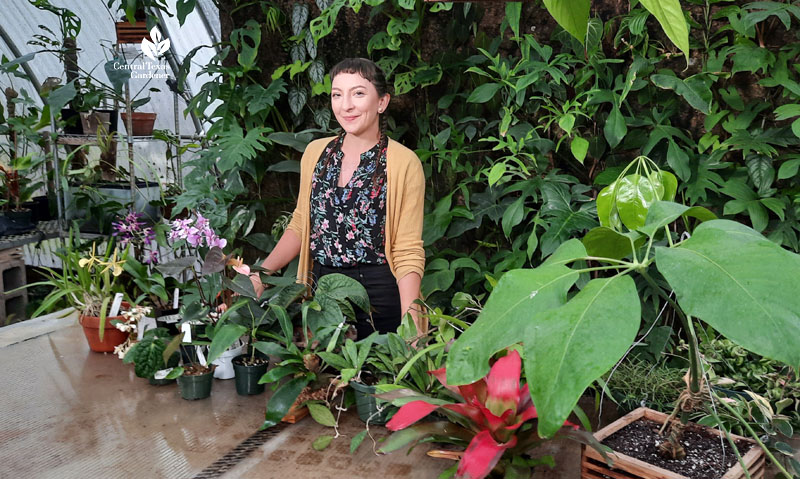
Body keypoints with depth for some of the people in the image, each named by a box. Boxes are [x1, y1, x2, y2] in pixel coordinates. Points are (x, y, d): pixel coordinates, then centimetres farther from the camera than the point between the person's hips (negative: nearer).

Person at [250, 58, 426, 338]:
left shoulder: (403, 163, -8)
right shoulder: (315, 152, 6)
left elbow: (408, 252, -10)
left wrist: (411, 326, -19)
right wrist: (260, 275, 4)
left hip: (379, 295, -4)